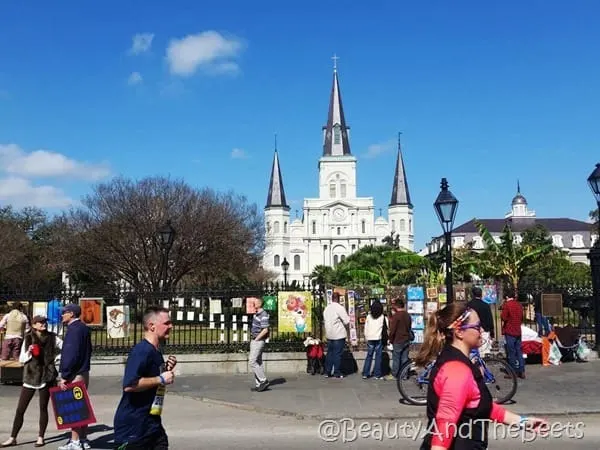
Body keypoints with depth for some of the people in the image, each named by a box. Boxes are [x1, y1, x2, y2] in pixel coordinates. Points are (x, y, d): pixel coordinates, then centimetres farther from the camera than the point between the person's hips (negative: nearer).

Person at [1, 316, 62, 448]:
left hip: (46, 377, -1)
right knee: (20, 410, 3)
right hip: (30, 377, 1)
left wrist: (56, 358, -3)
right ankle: (12, 438, 14)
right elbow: (21, 359, 4)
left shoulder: (52, 338, -2)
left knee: (43, 408, 6)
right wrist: (28, 352, -14)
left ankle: (40, 438, 17)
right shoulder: (28, 339, 2)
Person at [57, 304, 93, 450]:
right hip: (84, 373, 10)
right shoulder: (84, 328, 14)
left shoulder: (73, 329, -15)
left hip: (74, 375, -10)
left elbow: (70, 354, -21)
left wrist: (64, 376, -20)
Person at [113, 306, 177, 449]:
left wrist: (167, 370, 4)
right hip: (132, 427, -9)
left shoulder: (156, 352, 11)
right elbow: (130, 385, -29)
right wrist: (161, 379, -21)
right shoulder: (142, 351, -19)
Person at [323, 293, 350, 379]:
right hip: (339, 335, -6)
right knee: (338, 354, 0)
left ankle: (327, 372, 15)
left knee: (329, 353, 13)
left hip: (329, 335, 6)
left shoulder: (326, 308, 7)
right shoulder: (340, 308, -13)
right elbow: (346, 321, -13)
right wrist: (348, 317, 7)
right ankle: (337, 373, 3)